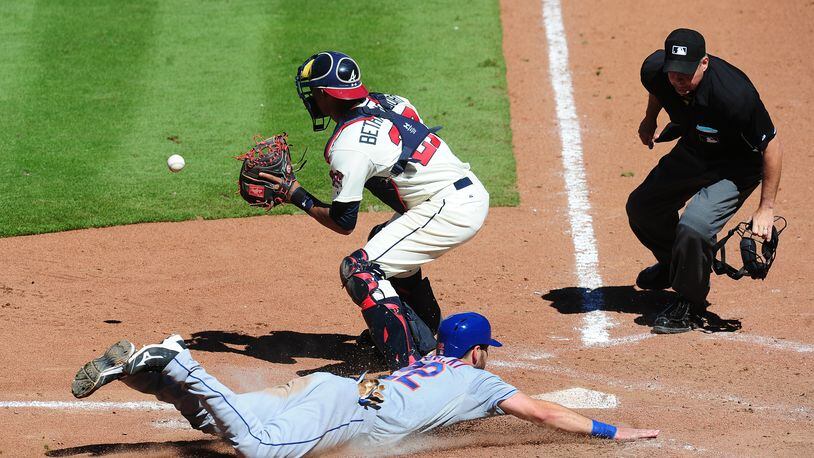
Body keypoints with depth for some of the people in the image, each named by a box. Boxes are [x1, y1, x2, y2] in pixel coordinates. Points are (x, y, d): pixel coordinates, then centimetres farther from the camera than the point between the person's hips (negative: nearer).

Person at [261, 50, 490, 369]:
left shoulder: (347, 146, -13)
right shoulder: (388, 102, 10)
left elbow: (343, 223, -6)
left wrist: (298, 197, 5)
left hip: (449, 211, -10)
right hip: (473, 192, 10)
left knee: (359, 269, -13)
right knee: (385, 241, 32)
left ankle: (407, 364, -23)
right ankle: (423, 334, 42)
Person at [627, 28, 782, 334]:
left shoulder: (733, 94, -40)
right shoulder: (654, 69, -23)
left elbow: (771, 146, -28)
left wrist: (766, 209, -25)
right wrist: (649, 121, 23)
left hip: (736, 165, -7)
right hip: (691, 152, 7)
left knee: (693, 227, -25)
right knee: (641, 206, 16)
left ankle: (690, 307, 0)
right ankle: (672, 265, 47)